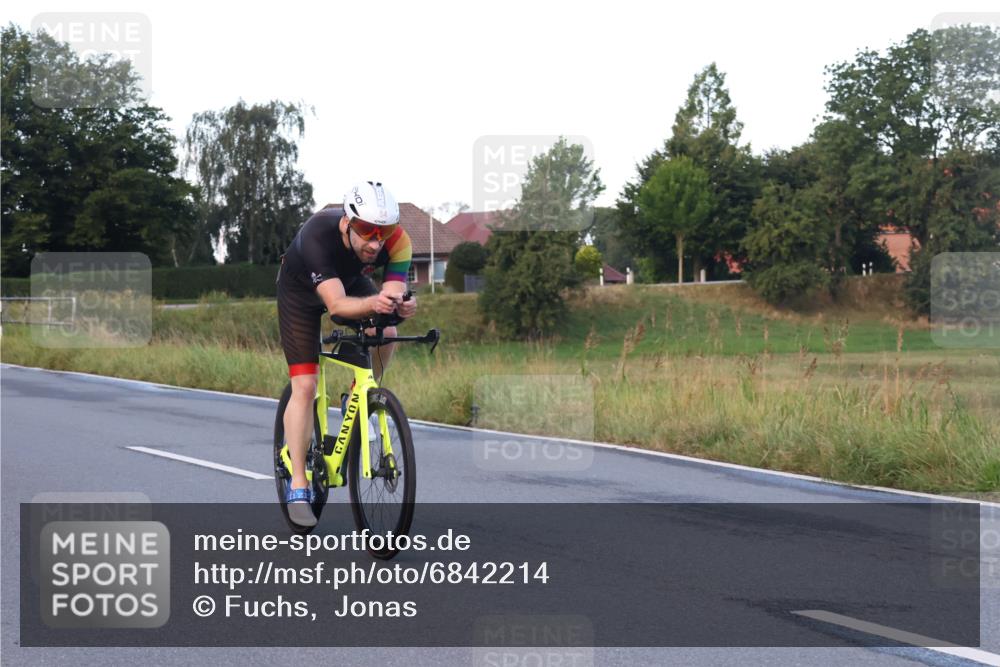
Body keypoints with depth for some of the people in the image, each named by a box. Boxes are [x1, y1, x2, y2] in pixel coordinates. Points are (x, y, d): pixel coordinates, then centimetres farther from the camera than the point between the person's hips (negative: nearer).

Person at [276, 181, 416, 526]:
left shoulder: (397, 240, -32)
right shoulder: (318, 235, -43)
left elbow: (394, 295, -37)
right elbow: (336, 304, -50)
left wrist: (402, 306, -61)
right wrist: (373, 303, -69)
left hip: (350, 280, 4)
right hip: (301, 289, -4)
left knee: (386, 331, -25)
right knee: (304, 386, -12)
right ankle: (298, 486, -4)